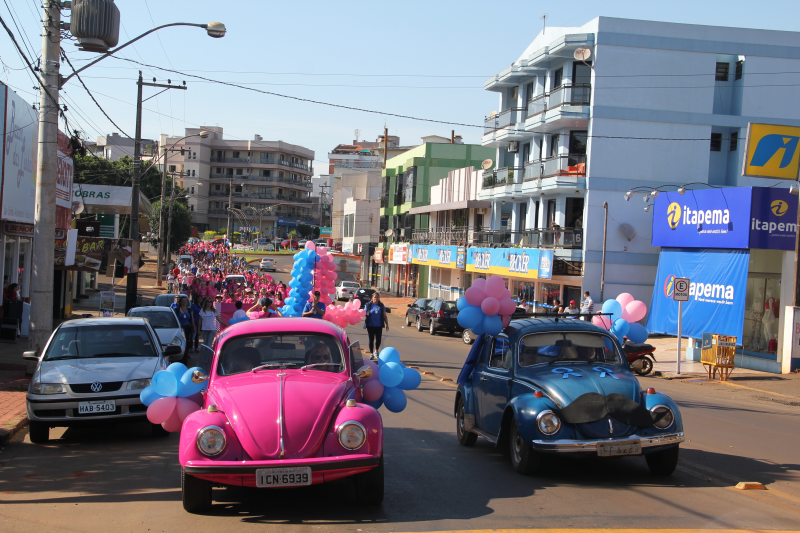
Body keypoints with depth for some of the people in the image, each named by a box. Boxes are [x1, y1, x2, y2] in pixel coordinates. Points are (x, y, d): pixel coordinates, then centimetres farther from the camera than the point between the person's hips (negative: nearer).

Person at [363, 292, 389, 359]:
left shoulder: (381, 306, 9)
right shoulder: (368, 305, 3)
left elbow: (385, 316, 11)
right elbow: (364, 314, 5)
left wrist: (387, 324, 8)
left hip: (379, 326, 1)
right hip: (370, 325, -1)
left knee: (378, 339, -1)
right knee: (371, 339, 2)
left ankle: (376, 351, 25)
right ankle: (371, 354, 11)